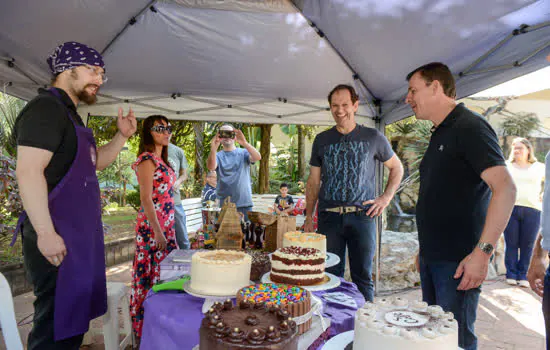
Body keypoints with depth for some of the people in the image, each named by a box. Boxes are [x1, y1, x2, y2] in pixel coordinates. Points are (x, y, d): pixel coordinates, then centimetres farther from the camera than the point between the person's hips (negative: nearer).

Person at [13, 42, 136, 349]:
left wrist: (122, 136, 11)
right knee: (56, 325, -1)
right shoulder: (45, 108, -12)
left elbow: (95, 162, 26)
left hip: (80, 234, 10)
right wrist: (45, 233, -25)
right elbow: (28, 172, -22)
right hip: (57, 238, -10)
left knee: (74, 318, 18)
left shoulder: (69, 114, 18)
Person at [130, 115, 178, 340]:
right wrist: (158, 232, -19)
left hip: (166, 225, 9)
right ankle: (144, 329, 16)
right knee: (150, 275, 1)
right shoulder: (147, 159, -12)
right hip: (153, 227, -9)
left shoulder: (160, 160, 14)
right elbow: (146, 198, -17)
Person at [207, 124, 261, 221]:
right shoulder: (218, 155, 6)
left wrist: (245, 143, -33)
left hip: (244, 202, 0)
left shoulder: (243, 153, 6)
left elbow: (257, 157, -14)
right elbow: (211, 167, -14)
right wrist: (213, 150, -34)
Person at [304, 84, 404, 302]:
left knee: (363, 277, 7)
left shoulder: (373, 137, 5)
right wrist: (309, 216, 7)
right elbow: (314, 181, 12)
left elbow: (397, 168, 17)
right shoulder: (322, 140, 10)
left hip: (362, 216, -1)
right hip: (329, 217, 2)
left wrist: (386, 197, 3)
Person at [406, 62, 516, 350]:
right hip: (432, 257, 9)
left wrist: (482, 251, -26)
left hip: (458, 261, -9)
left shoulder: (470, 127, -13)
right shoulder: (439, 134, 15)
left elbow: (505, 188, -22)